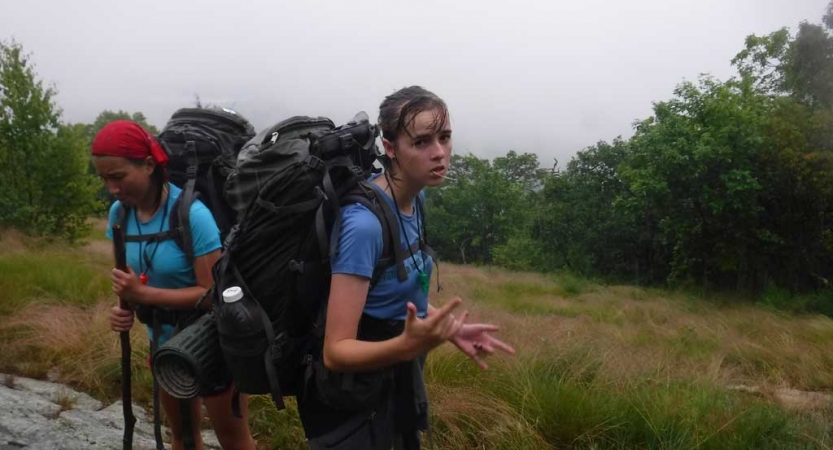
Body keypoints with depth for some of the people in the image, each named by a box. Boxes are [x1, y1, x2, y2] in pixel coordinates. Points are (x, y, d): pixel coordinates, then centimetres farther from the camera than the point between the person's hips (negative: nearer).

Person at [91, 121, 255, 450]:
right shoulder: (119, 212, -5)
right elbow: (127, 276, 7)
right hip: (164, 342, 6)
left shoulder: (192, 214, -26)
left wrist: (143, 294, -29)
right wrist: (124, 307, -14)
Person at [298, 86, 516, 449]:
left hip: (398, 378, 8)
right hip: (355, 398, -7)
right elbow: (336, 351, -28)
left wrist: (449, 328, -2)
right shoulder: (365, 222, -30)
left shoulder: (414, 199, -5)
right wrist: (408, 345, -43)